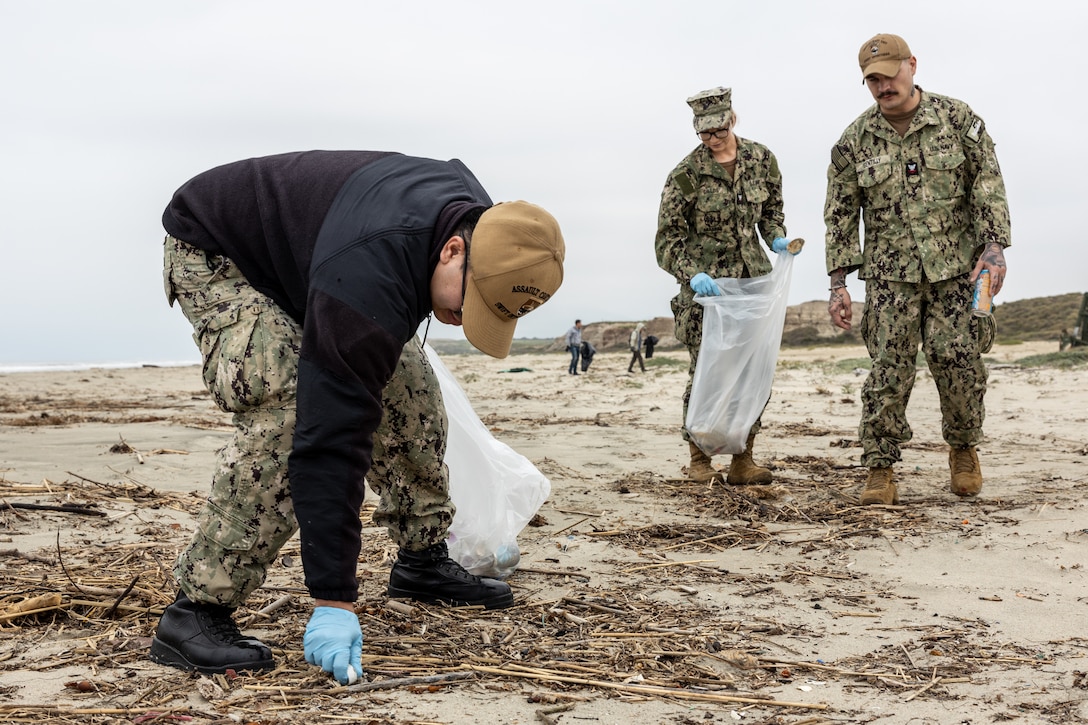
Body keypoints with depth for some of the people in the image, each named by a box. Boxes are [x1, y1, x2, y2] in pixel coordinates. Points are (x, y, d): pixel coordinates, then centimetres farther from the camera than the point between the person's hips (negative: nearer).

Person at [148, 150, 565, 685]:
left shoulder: (478, 217, -16)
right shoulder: (368, 284, -42)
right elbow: (332, 441, -42)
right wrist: (333, 601, -40)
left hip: (299, 253, 9)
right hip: (215, 255, -8)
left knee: (407, 385, 2)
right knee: (288, 411, -29)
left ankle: (423, 560, 17)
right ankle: (196, 611, -23)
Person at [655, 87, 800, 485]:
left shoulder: (761, 159, 2)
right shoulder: (686, 173, -9)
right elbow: (667, 239, -8)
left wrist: (777, 238, -3)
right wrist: (691, 274, -23)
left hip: (753, 276, 4)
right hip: (705, 282, -4)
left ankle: (743, 459, 8)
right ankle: (699, 461, 8)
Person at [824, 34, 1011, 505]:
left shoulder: (958, 119, 1)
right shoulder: (854, 141, 3)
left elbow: (988, 183, 2)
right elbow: (840, 215, 6)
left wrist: (994, 246, -9)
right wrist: (838, 284, 1)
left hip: (956, 268, 0)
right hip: (889, 275, 1)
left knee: (958, 360, -6)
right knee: (889, 372, -5)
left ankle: (963, 448, 20)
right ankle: (880, 471, 5)